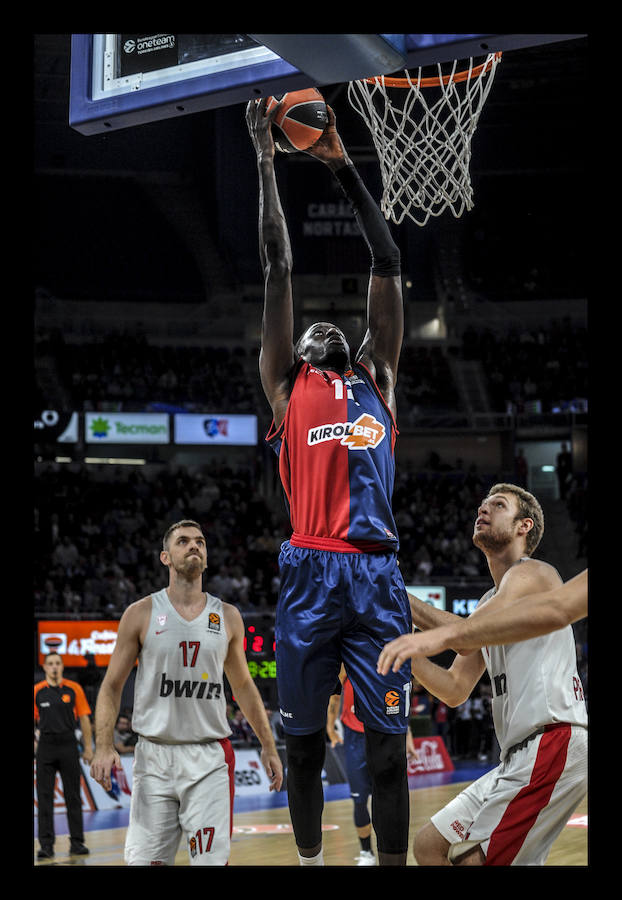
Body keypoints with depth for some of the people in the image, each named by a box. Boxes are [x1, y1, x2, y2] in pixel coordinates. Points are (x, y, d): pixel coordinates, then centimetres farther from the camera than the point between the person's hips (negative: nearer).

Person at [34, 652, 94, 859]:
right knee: (44, 797, -1)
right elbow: (33, 720, 7)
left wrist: (88, 747, 2)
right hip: (45, 746, 0)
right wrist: (33, 743, -5)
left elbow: (84, 719, 5)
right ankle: (46, 844, 3)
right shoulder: (37, 691, 3)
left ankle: (77, 842, 12)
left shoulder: (74, 689, 3)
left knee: (73, 796, 5)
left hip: (68, 745, 0)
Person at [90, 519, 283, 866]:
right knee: (145, 861, -2)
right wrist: (104, 746, -10)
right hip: (154, 758, -1)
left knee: (212, 860, -5)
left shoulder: (228, 617, 8)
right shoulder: (141, 614, 1)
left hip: (211, 759, 1)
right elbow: (112, 685, 3)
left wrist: (269, 746, 14)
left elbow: (243, 685, 18)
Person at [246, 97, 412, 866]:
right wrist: (265, 160, 11)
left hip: (377, 574, 1)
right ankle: (310, 861, 22)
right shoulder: (286, 386, 15)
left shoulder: (376, 380, 20)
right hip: (308, 572, -1)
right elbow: (278, 269, 12)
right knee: (304, 740, 7)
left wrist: (344, 169, 19)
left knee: (388, 744, 1)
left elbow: (387, 265, 19)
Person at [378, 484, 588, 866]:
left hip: (552, 744, -10)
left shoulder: (533, 574, -4)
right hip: (520, 754, 10)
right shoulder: (491, 602, 24)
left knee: (471, 860, -15)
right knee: (430, 846, 9)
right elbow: (456, 689, 19)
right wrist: (407, 646, 6)